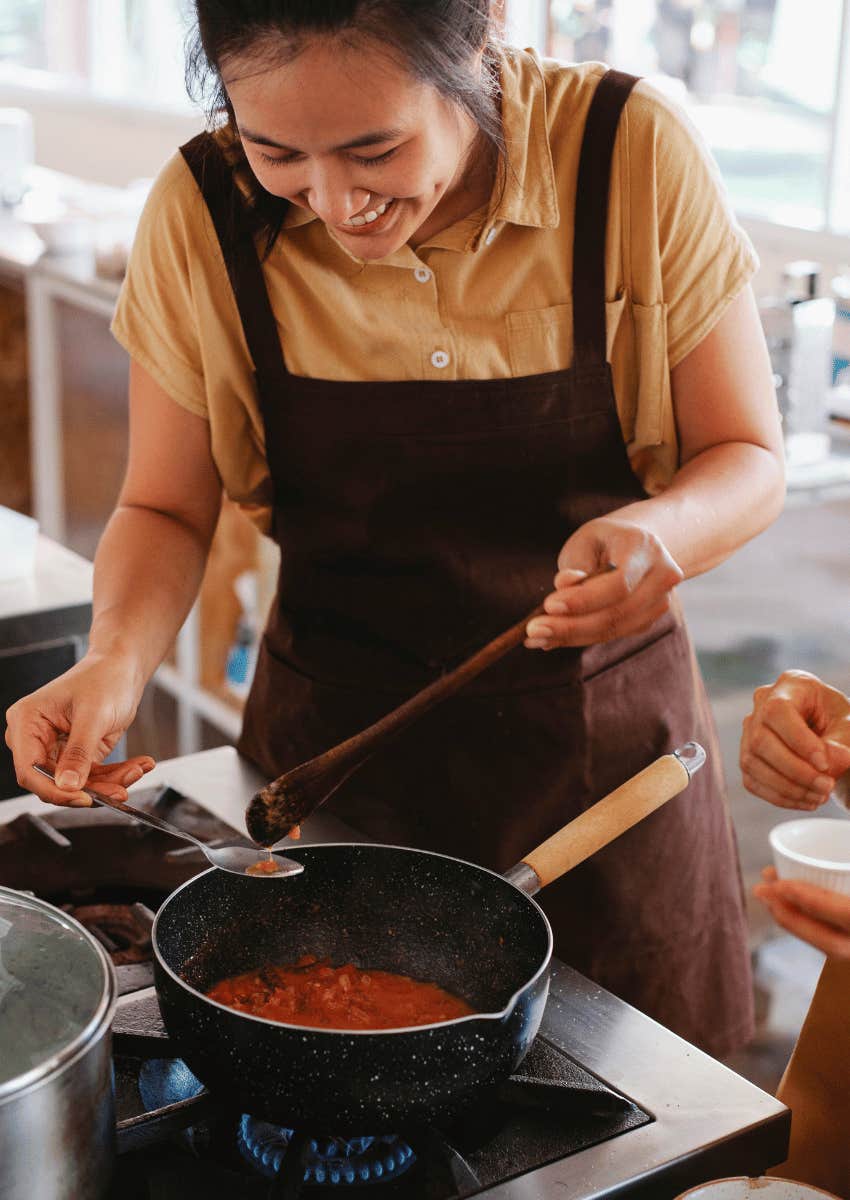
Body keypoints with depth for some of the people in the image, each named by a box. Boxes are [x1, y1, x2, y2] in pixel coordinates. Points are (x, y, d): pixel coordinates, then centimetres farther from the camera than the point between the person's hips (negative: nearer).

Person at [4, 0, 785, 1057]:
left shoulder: (634, 156, -16)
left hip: (601, 737, 0)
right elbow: (166, 507, -2)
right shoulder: (202, 213, -12)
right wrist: (117, 658, -21)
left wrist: (661, 531, -29)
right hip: (335, 748, 1)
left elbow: (746, 457, -7)